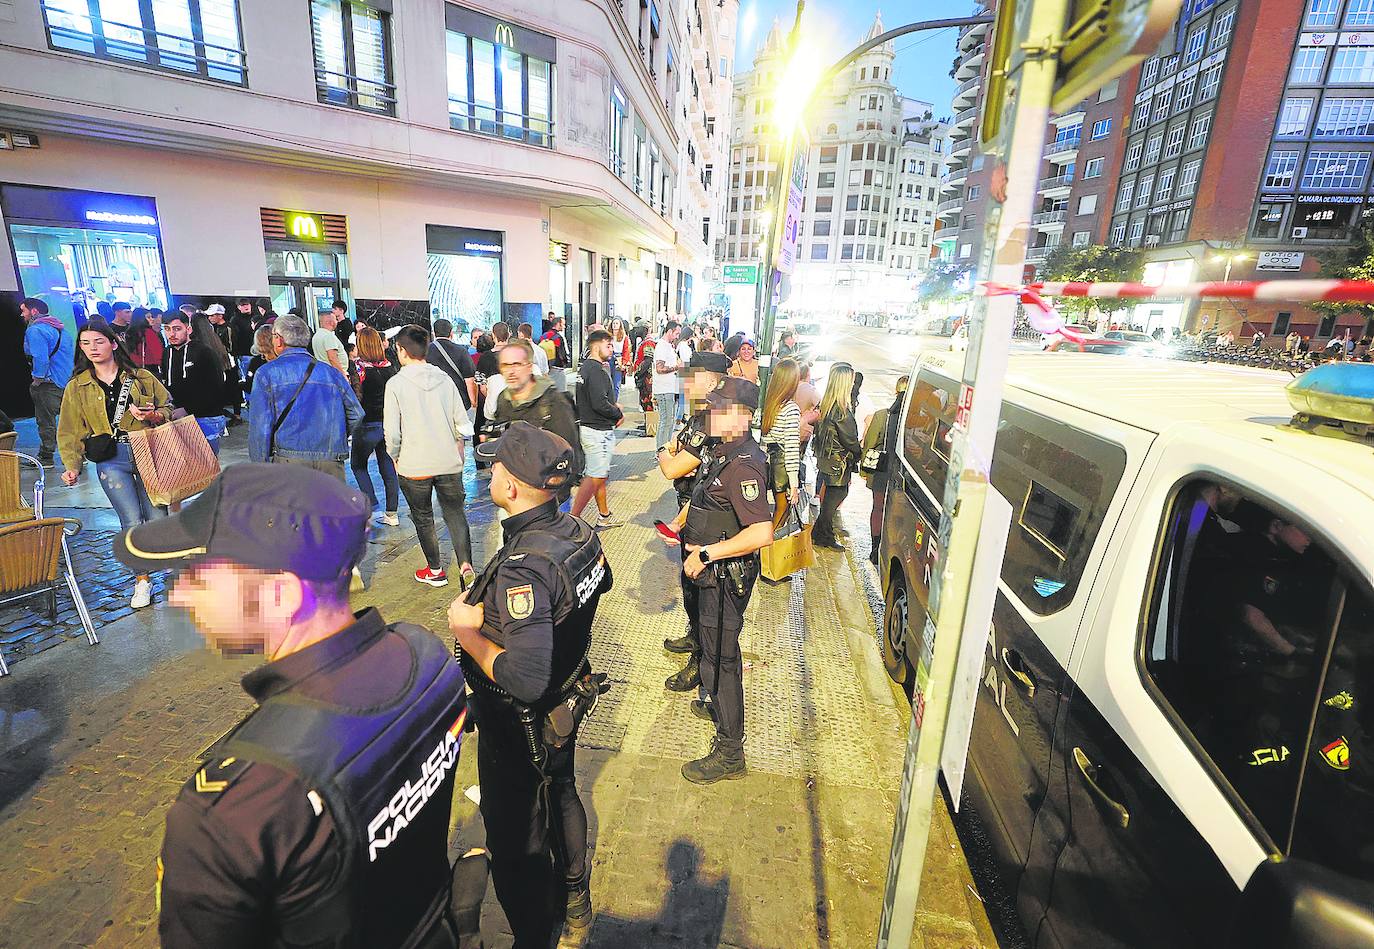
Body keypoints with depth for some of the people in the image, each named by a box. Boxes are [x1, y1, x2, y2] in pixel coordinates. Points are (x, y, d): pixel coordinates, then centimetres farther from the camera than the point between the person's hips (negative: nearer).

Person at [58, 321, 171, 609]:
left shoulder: (142, 377, 8)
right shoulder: (76, 387, 10)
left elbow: (169, 409, 12)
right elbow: (70, 431, 11)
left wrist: (152, 415, -10)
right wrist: (72, 465, 0)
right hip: (110, 461, 0)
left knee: (156, 517, -3)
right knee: (132, 522, -8)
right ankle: (142, 580, 9)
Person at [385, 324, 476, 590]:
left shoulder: (396, 384, -9)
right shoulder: (444, 379, 0)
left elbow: (392, 431, -9)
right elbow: (462, 424, 2)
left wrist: (395, 457, 8)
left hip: (414, 465, -2)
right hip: (449, 462, 3)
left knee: (423, 518, 14)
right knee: (455, 513, 12)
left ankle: (435, 570, 26)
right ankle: (466, 565, -4)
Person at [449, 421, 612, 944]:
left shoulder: (523, 570, -37)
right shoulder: (579, 531, -12)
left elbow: (524, 680, -41)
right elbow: (601, 582, 10)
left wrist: (468, 630, -25)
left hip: (521, 729, -8)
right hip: (568, 703, 9)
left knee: (516, 841, 17)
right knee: (561, 796, 31)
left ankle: (534, 933, 43)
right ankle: (575, 897, 56)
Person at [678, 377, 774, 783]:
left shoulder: (743, 465, -27)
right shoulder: (725, 450, 5)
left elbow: (762, 533, -34)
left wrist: (706, 553, -27)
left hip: (727, 576, -10)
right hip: (715, 572, 10)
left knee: (719, 657, 3)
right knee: (719, 649, 27)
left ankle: (729, 752, 19)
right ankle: (720, 705, 51)